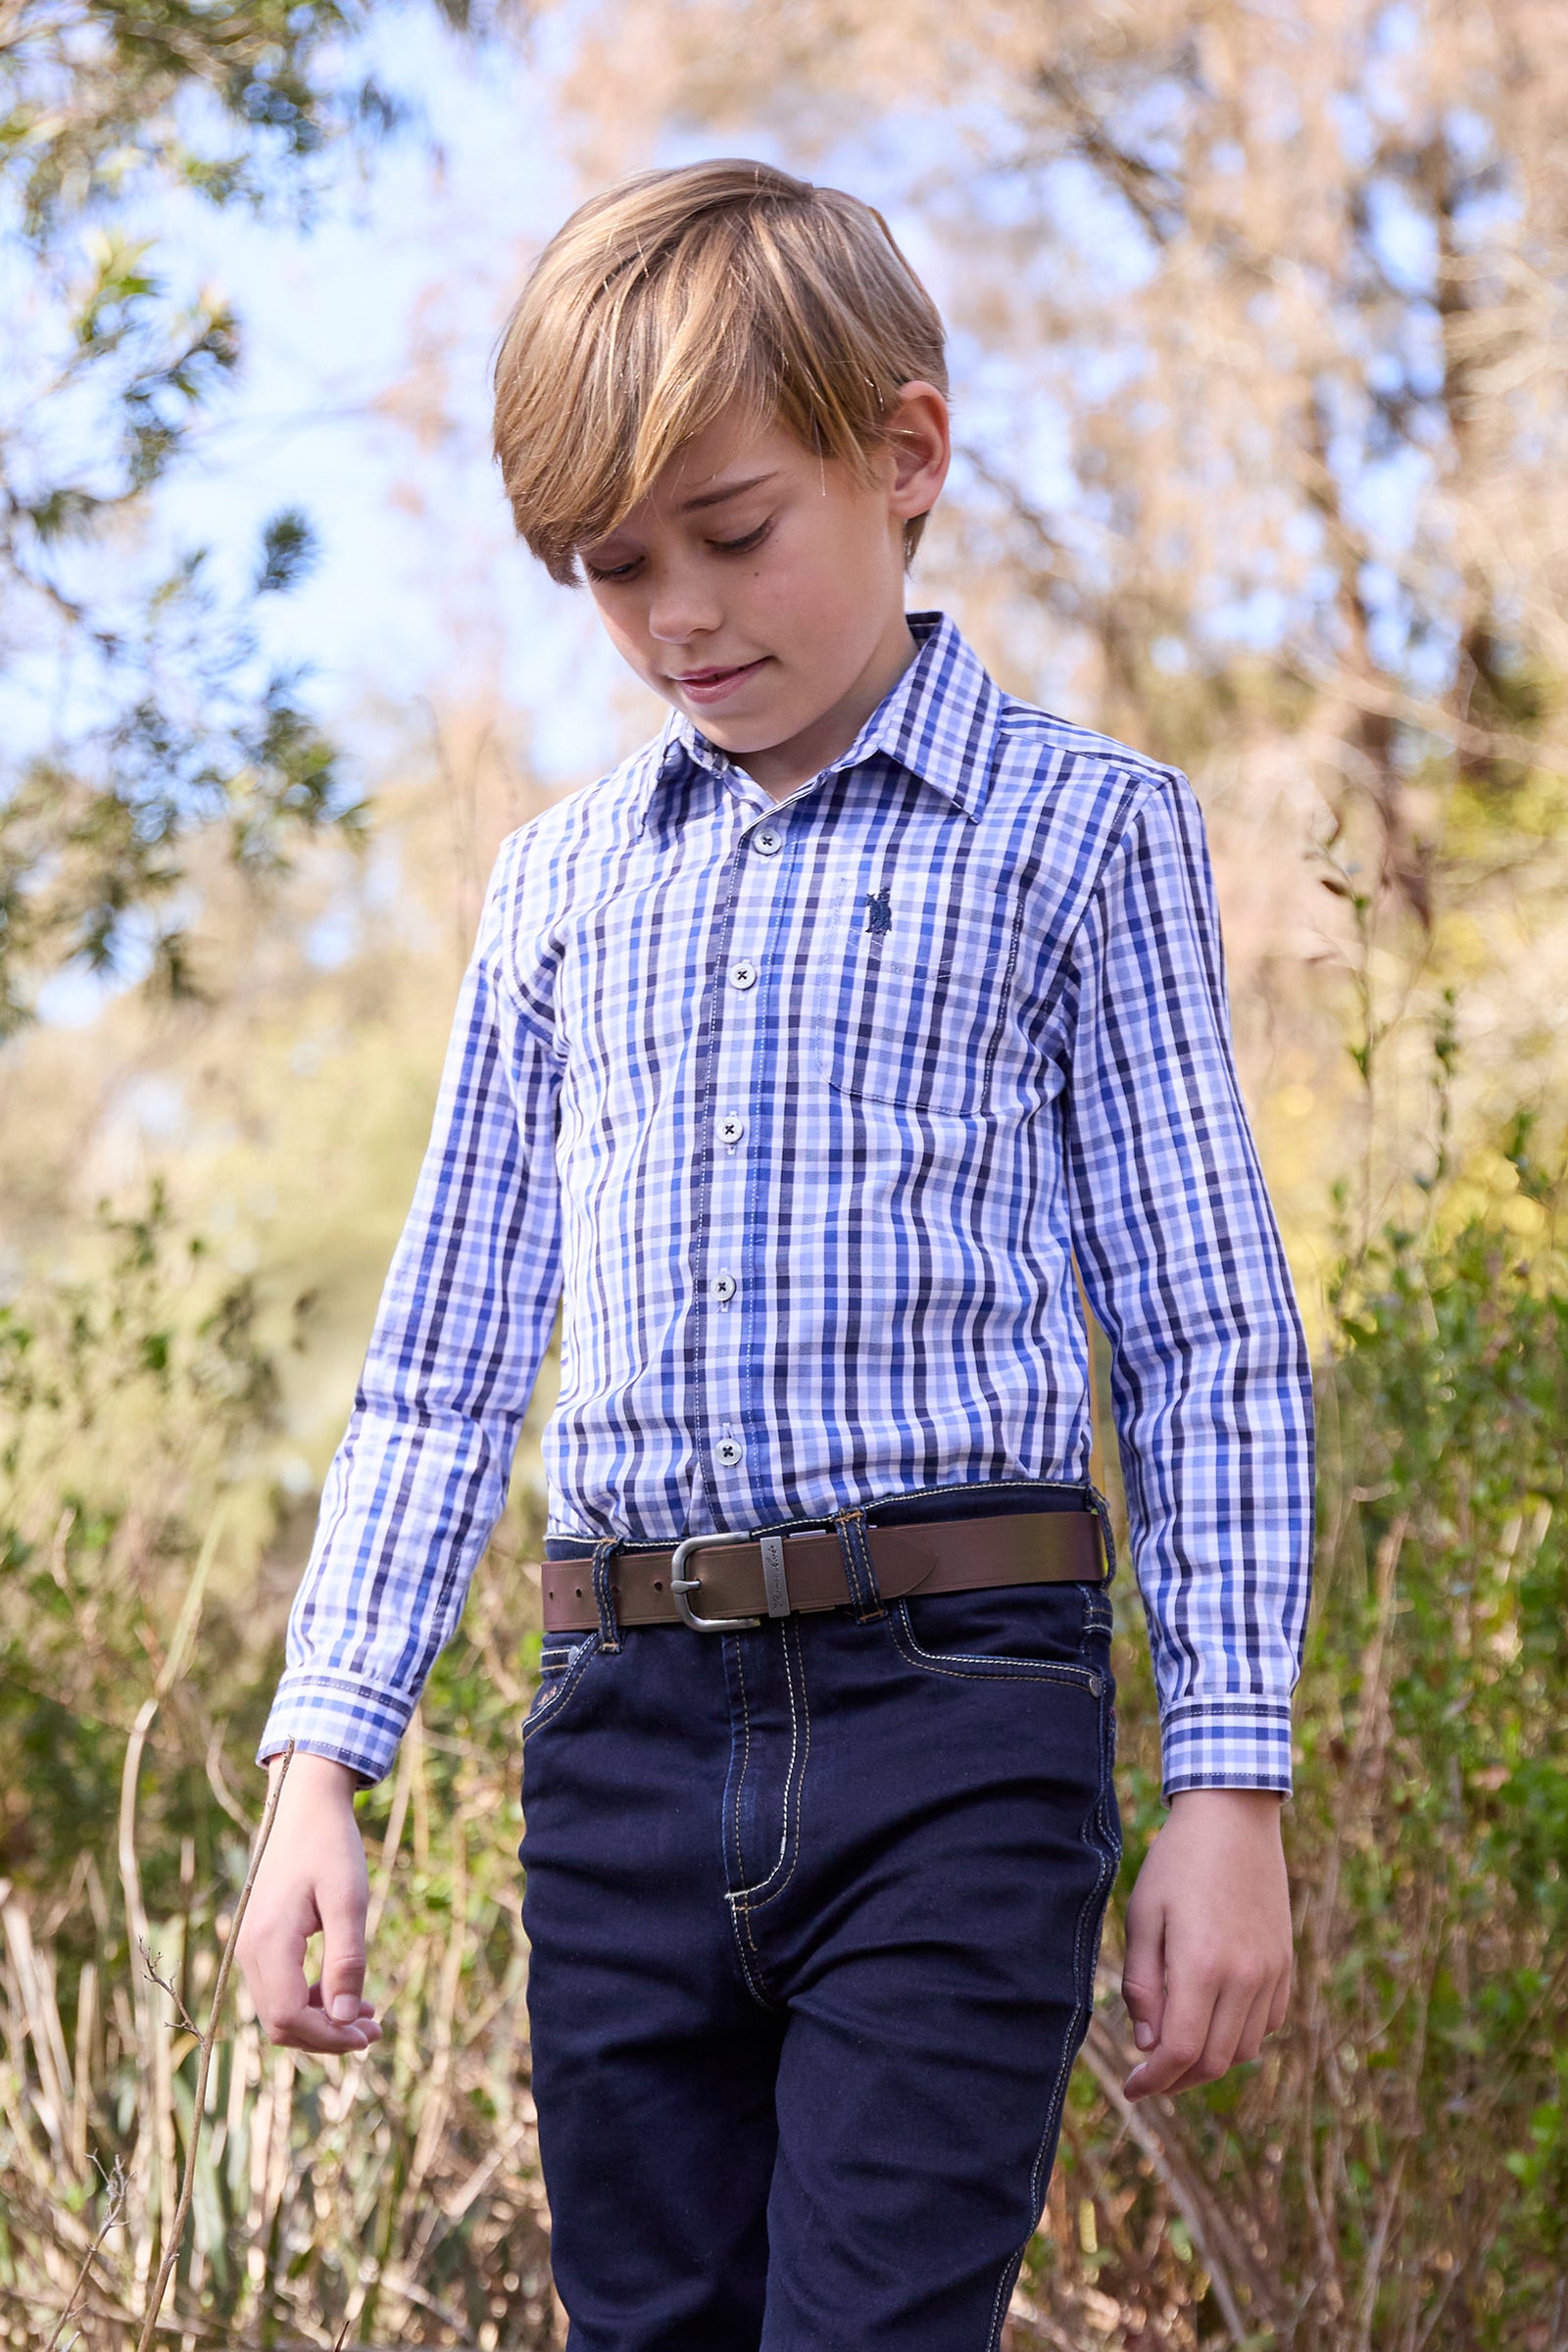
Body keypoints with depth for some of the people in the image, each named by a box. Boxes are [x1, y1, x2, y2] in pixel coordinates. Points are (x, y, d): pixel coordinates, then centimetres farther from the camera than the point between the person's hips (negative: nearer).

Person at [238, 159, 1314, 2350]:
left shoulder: (1082, 829, 3)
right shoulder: (557, 886, 15)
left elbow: (1212, 1344, 1)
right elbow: (444, 1365, 17)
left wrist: (1230, 1785, -4)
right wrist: (323, 1764, 9)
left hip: (950, 1715, -4)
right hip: (625, 1736, 4)